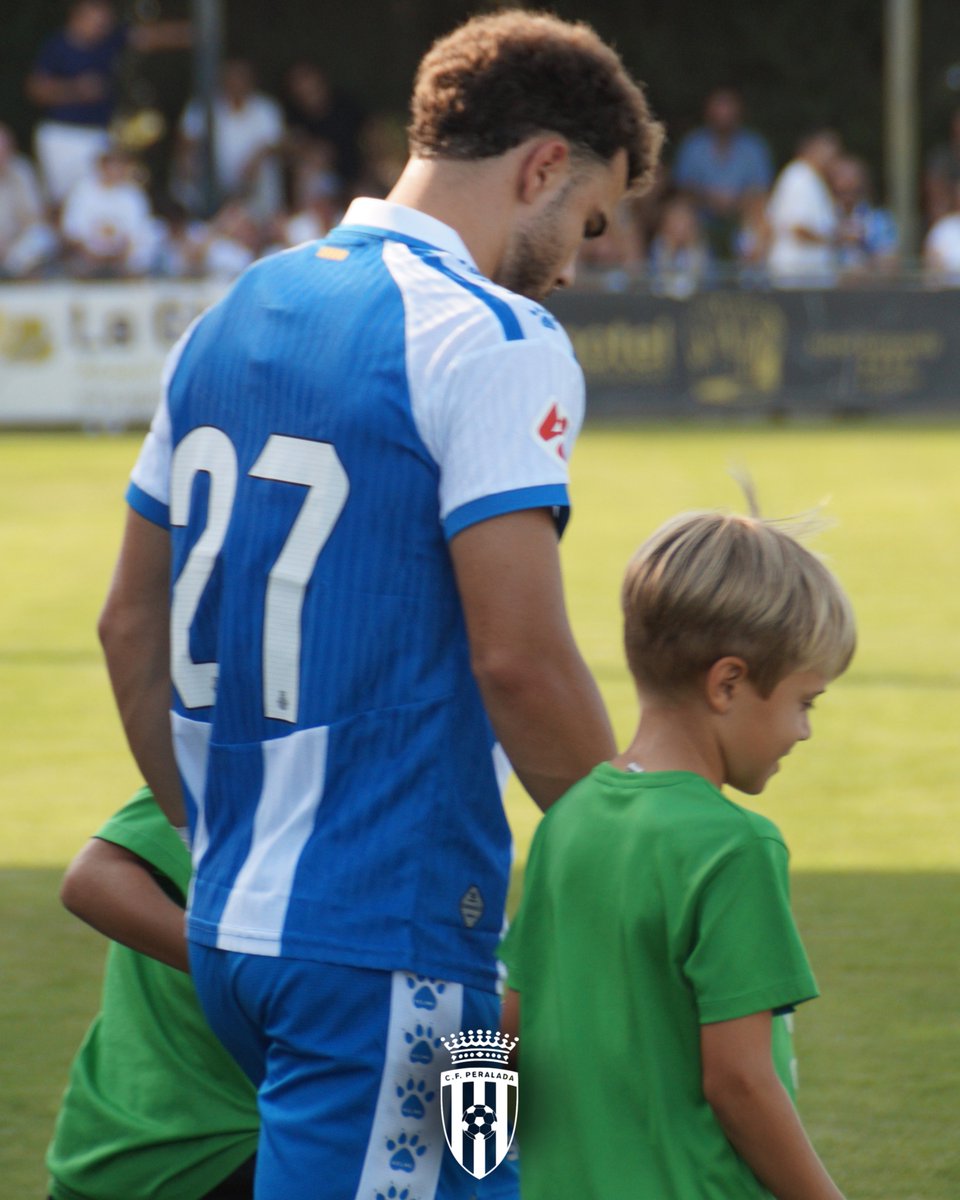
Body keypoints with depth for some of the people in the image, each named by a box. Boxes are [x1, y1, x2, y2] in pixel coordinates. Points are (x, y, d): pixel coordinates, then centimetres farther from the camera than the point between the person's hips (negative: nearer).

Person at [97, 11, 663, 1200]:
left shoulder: (233, 317, 13)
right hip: (379, 938, -8)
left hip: (228, 924, 8)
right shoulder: (494, 343, -11)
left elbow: (130, 623, 17)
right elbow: (519, 659, -18)